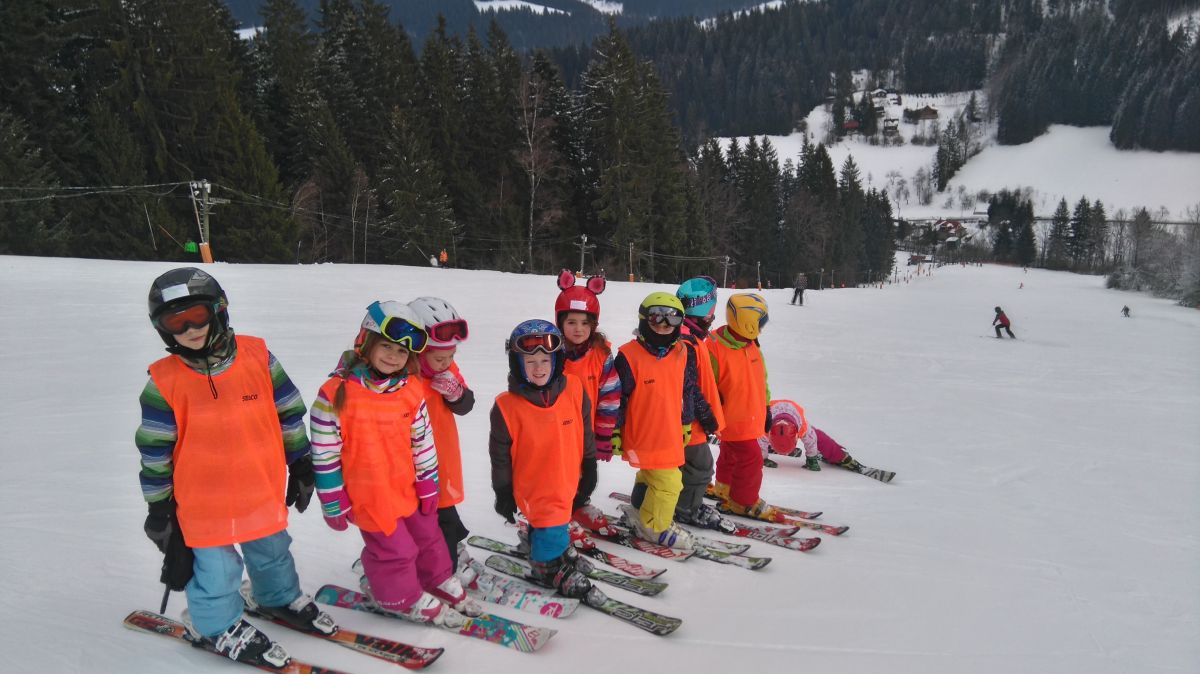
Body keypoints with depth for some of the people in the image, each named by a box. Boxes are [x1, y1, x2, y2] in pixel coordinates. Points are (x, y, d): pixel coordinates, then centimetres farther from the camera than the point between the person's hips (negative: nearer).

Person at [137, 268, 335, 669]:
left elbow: (289, 413, 1)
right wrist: (159, 506, 0)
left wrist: (301, 464, 6)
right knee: (216, 569, 11)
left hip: (264, 491, 3)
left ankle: (279, 599, 50)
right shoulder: (165, 382, -13)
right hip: (204, 503, -3)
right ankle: (218, 625, 37)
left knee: (272, 553, 23)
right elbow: (155, 450, -4)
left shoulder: (257, 357, -9)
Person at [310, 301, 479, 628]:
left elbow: (423, 442, 5)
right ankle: (407, 599, 31)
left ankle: (440, 582, 45)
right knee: (394, 549, 7)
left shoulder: (411, 390, -5)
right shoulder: (336, 394, -20)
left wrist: (428, 485, 8)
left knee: (427, 535, 22)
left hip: (407, 487, 6)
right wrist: (333, 502, -11)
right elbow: (325, 454, -15)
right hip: (368, 496, -5)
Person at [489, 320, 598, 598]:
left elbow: (586, 434, 2)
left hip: (568, 480, 4)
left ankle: (554, 544, 52)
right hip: (533, 486, -4)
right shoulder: (507, 407, -20)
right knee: (550, 524, 1)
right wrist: (503, 494, -3)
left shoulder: (574, 390, -13)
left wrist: (589, 469, 8)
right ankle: (551, 566, 28)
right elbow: (500, 456, -9)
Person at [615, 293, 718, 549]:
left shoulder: (683, 354, 2)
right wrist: (614, 432, -10)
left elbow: (689, 392, 13)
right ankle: (655, 526, 16)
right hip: (642, 437, -6)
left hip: (671, 435, 6)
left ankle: (639, 510, 45)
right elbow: (617, 397, -12)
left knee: (650, 476, 23)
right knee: (668, 481, -4)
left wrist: (687, 424, 18)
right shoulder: (629, 355, -16)